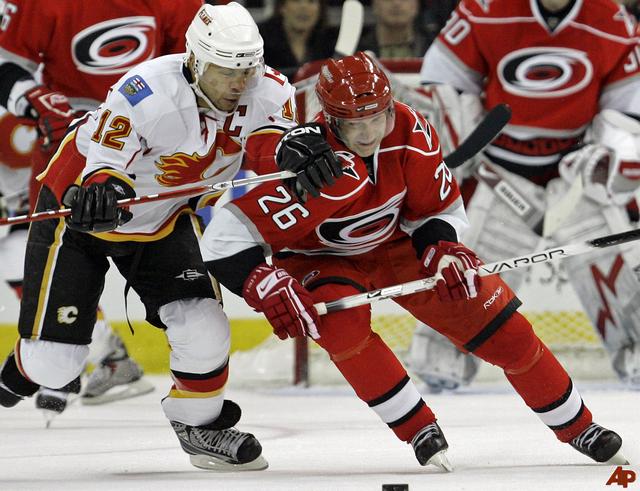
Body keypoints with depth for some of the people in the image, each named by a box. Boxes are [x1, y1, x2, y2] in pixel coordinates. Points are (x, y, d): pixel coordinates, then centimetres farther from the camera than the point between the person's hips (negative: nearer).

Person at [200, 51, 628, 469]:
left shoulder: (410, 132, -25)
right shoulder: (319, 172, -38)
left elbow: (438, 208, -6)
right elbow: (224, 238, -39)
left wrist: (441, 251, -25)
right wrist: (268, 289, -49)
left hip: (395, 244, 4)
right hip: (318, 259, -4)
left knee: (498, 321, -3)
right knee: (342, 319, -36)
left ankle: (576, 427, 15)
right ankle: (419, 430, -20)